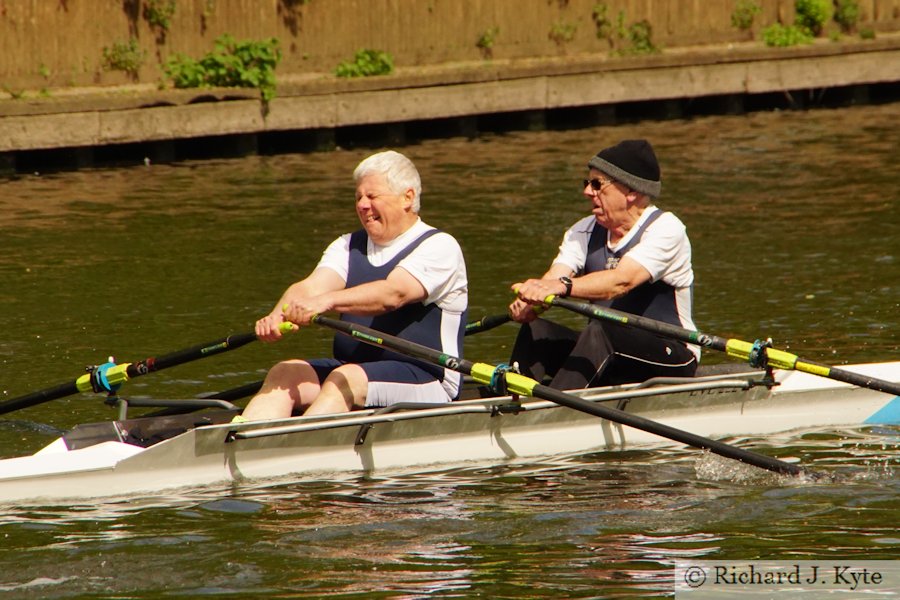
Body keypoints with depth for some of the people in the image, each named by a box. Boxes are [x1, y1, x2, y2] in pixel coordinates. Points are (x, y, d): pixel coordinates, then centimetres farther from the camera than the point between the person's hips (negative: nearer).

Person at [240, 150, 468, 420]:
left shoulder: (439, 247, -5)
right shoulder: (348, 246, 16)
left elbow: (393, 294, -24)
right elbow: (309, 287, -3)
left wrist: (327, 301, -38)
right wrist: (277, 316, -26)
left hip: (422, 381, -6)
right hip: (351, 366, 6)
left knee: (345, 380, -33)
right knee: (284, 373, -18)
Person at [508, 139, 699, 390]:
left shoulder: (666, 228, -12)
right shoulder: (585, 232, 8)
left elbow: (622, 281, -30)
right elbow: (553, 278, -9)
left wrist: (564, 287, -46)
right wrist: (530, 298, -33)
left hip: (670, 361, -6)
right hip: (606, 355, 6)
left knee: (600, 331, -35)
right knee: (536, 330, -17)